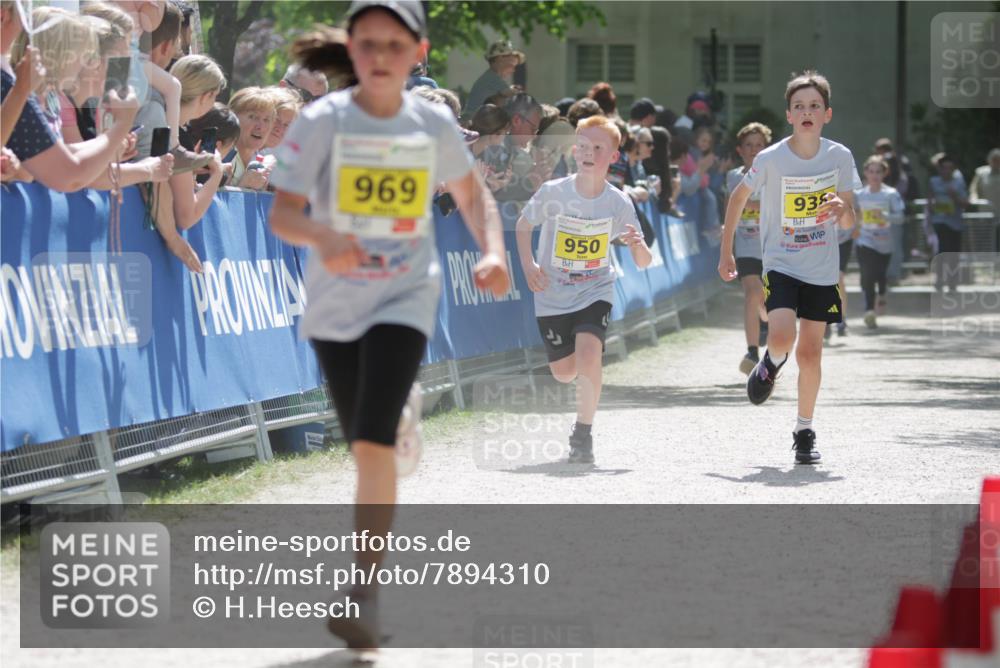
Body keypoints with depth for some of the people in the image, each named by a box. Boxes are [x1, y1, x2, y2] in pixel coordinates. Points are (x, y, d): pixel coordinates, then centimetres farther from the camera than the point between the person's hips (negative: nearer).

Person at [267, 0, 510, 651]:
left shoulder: (434, 125, -3)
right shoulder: (321, 122, -10)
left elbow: (471, 192, 14)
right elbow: (282, 213, -13)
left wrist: (493, 250, -3)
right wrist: (323, 237, -34)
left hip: (405, 300, -1)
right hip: (334, 303, 1)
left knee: (372, 444, -17)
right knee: (366, 443, 13)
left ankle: (365, 587, -12)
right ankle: (401, 409, 51)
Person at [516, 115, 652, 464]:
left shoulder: (619, 203, -13)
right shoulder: (553, 192, -14)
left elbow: (644, 262, -8)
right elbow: (523, 225, 5)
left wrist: (638, 245, -31)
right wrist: (528, 266, -9)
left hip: (595, 291, -1)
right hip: (553, 294, 1)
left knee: (588, 355, -24)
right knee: (564, 372, 8)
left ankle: (583, 434, -9)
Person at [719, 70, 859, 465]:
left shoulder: (840, 158, -6)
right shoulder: (770, 159, -11)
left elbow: (849, 223, 1)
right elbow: (738, 197, 6)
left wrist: (842, 209, -23)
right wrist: (726, 252, 6)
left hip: (821, 270, 2)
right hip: (780, 265, -2)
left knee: (810, 352, 4)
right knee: (782, 335, -23)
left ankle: (804, 431, 20)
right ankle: (772, 361, 14)